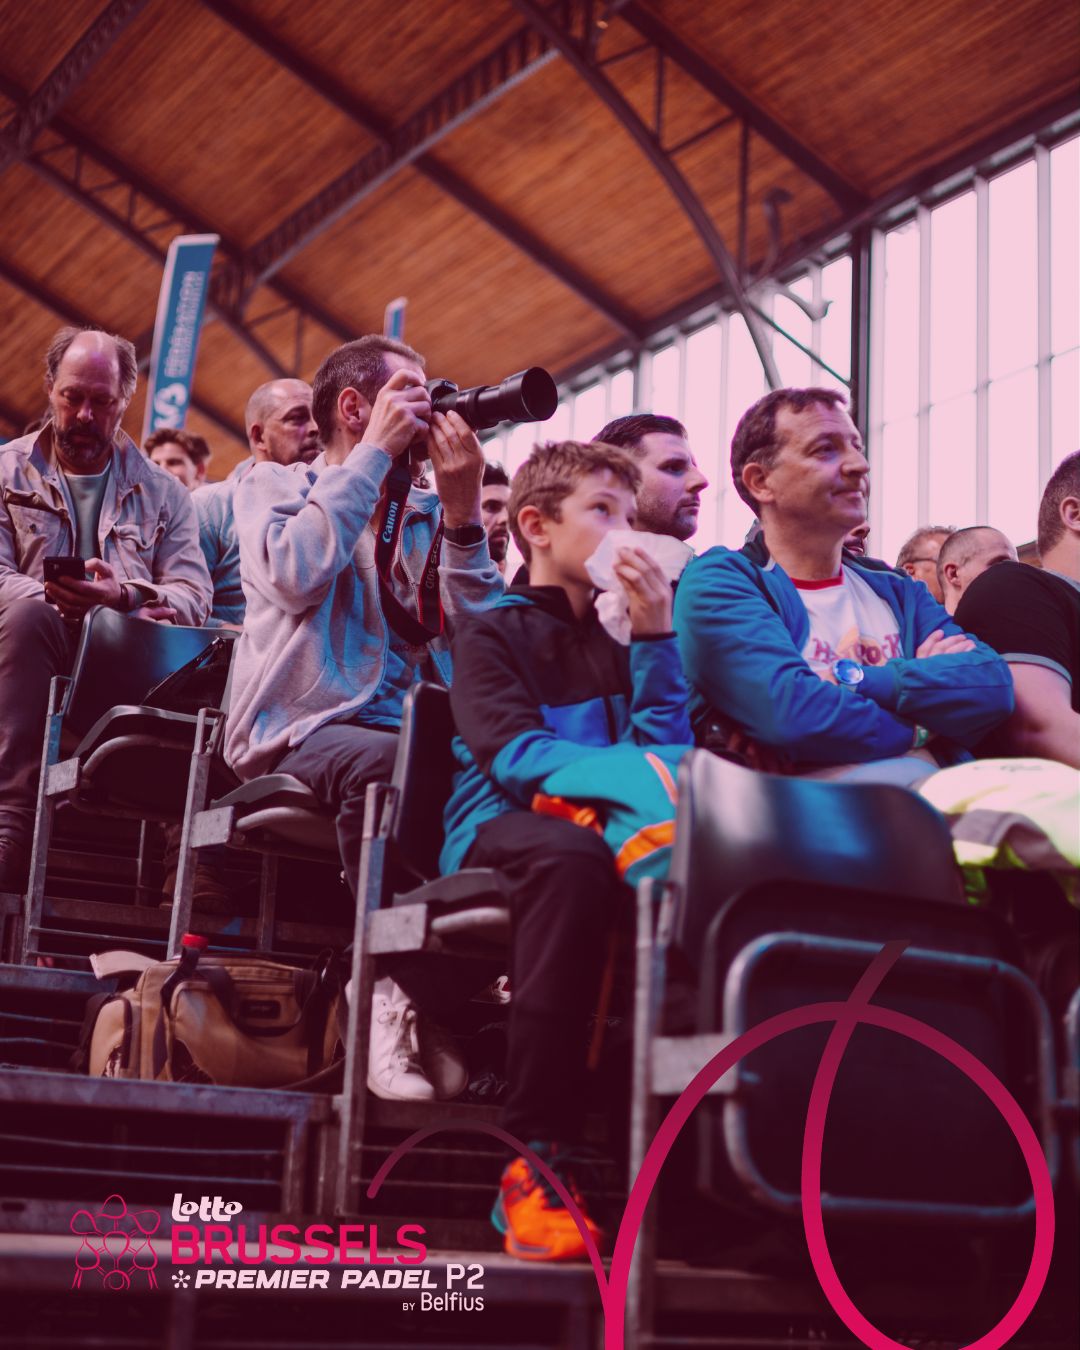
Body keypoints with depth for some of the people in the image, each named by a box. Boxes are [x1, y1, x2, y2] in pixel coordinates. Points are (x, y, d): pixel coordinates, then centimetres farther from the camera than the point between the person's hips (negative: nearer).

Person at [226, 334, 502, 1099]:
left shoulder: (426, 514, 21)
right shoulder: (274, 484, 12)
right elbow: (297, 573, -13)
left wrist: (462, 511, -3)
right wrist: (375, 454, -6)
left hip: (414, 736, 4)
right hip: (303, 735, -3)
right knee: (384, 762, -38)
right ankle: (399, 993, -30)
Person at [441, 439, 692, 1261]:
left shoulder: (618, 643, 24)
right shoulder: (492, 633, 10)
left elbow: (664, 753, 7)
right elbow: (514, 754, -10)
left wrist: (656, 635, 1)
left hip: (593, 830, 4)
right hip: (498, 836, -4)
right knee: (572, 853, -40)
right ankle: (538, 1156, -36)